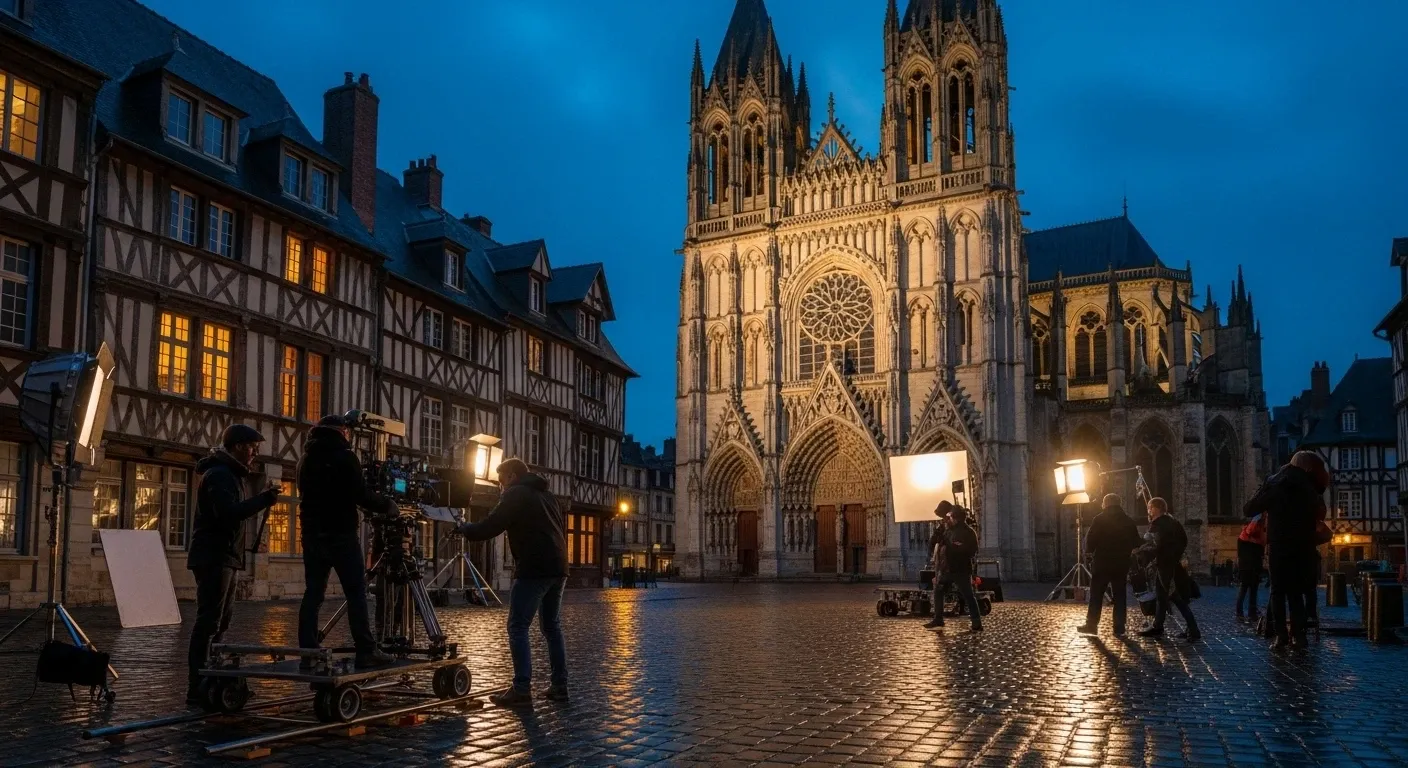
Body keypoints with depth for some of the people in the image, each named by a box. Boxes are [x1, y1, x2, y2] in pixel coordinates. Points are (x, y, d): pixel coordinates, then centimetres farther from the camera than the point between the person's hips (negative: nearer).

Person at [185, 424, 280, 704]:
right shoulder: (219, 474, -13)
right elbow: (229, 513, -26)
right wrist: (264, 499, -24)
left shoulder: (231, 474, 19)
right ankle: (197, 688, -11)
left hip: (223, 557, 11)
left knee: (220, 621, 15)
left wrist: (261, 497, 4)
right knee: (209, 622, -11)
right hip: (213, 557, -11)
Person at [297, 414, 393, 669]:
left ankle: (308, 653, 2)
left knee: (313, 593, 6)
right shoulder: (345, 457, -8)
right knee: (356, 593, -5)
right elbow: (361, 495, -12)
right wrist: (386, 505, 2)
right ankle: (366, 651, -9)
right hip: (341, 534, -7)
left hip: (312, 534, 7)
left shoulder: (306, 460, 14)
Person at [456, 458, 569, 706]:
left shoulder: (515, 495, -2)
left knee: (518, 628, -5)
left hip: (533, 570, -8)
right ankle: (559, 686, 12)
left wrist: (464, 529, 12)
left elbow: (489, 528, -5)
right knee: (552, 627, 14)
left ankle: (522, 689, -10)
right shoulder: (547, 494, 23)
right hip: (557, 568, 8)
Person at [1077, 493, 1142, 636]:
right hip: (1121, 564, 3)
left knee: (1096, 596, 5)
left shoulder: (1099, 519, -6)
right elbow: (1135, 544, 6)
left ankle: (1091, 625, 6)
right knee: (1119, 597, 7)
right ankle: (1119, 629, 5)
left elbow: (1090, 540, -10)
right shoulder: (1128, 521, 6)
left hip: (1102, 563, -3)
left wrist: (1091, 552, 7)